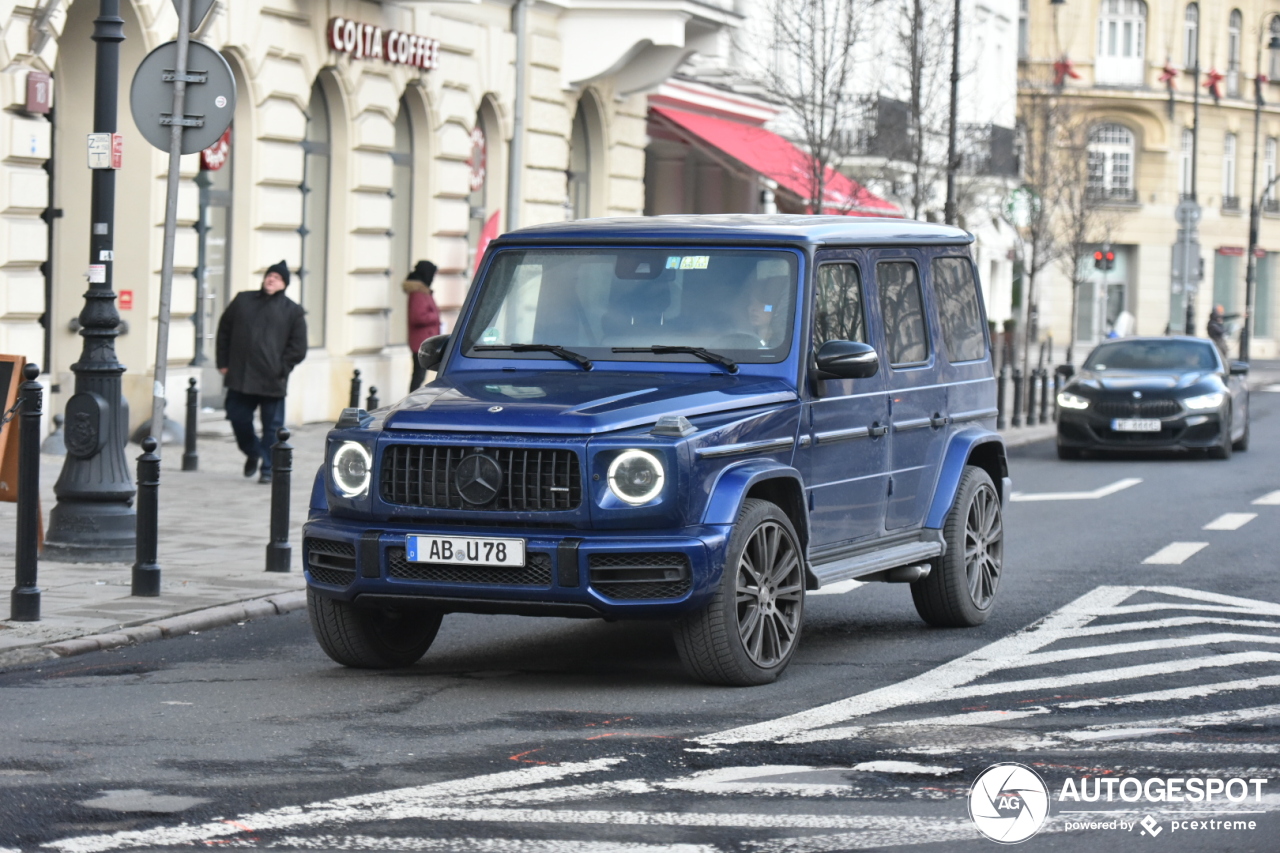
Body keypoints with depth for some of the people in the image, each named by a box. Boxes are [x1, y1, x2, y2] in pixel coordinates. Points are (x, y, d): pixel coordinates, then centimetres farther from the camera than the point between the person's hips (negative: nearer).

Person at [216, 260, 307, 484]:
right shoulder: (243, 301, 11)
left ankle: (268, 469, 8)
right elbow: (224, 331, 16)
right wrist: (223, 363, 9)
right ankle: (252, 453, 33)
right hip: (240, 378, 3)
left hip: (272, 382, -3)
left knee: (272, 427, -2)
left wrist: (281, 369, -7)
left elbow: (298, 348, 3)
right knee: (238, 418, 7)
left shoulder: (292, 311, 4)